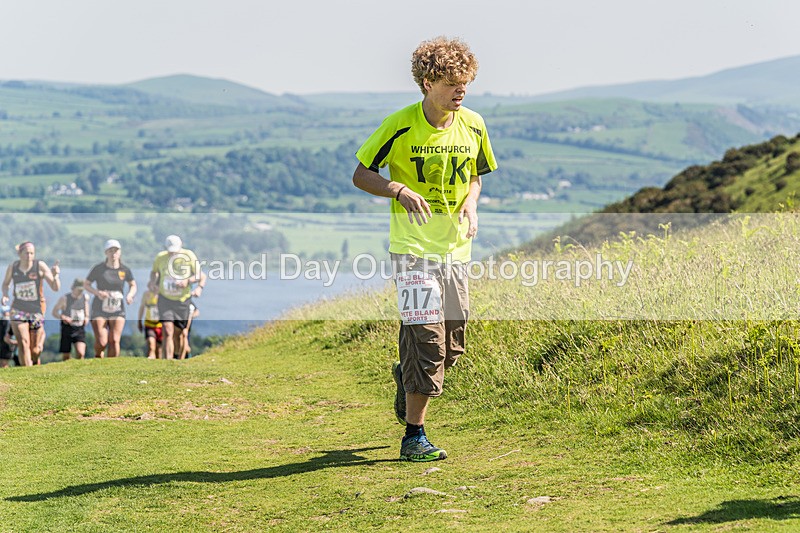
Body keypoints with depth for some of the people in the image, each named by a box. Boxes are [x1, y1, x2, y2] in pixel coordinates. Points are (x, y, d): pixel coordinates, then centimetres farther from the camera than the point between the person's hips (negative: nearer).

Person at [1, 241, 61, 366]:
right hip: (18, 309, 1)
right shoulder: (13, 267, -3)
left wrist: (55, 275, -31)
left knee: (35, 350, 5)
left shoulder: (40, 266, -10)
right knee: (23, 344, -18)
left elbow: (56, 288, -11)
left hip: (36, 310, -1)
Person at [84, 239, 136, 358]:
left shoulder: (125, 270, 3)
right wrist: (97, 293, -15)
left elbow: (133, 285, 18)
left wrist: (130, 295, -3)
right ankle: (98, 357, 22)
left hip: (118, 310, 2)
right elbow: (86, 284, 3)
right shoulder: (98, 268, -3)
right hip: (99, 310, -2)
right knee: (101, 342, -10)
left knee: (114, 340, -11)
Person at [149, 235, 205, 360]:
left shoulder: (189, 256, -6)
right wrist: (153, 282, -2)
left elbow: (201, 275, -3)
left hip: (182, 301, 0)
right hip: (165, 299, 0)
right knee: (167, 332, -15)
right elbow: (154, 271, 18)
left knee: (178, 333, 10)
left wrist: (188, 281, -21)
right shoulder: (160, 257, -2)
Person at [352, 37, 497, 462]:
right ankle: (414, 437, -5)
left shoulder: (472, 126, 3)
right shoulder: (400, 126, -11)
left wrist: (471, 204, -3)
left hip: (456, 247, 5)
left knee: (452, 343, 8)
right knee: (426, 336, -13)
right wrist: (401, 190, -22)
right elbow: (361, 175, -5)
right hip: (413, 246, -5)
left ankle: (406, 376, 41)